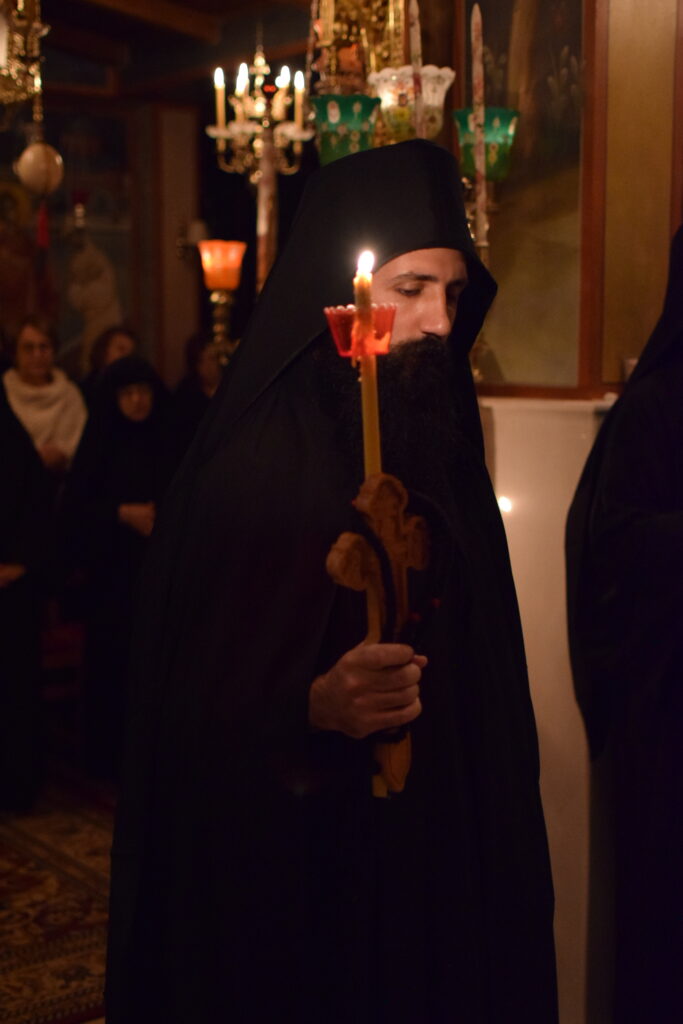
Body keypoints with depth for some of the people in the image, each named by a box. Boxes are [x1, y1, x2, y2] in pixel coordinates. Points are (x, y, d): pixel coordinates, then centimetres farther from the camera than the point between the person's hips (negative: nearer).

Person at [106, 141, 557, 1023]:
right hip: (295, 869, -6)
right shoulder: (252, 464, -15)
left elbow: (480, 673, 11)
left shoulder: (442, 446, 4)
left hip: (443, 847, 6)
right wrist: (312, 707, -34)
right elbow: (198, 702, -16)